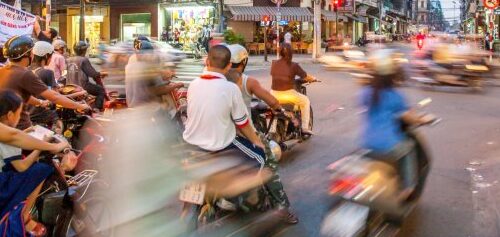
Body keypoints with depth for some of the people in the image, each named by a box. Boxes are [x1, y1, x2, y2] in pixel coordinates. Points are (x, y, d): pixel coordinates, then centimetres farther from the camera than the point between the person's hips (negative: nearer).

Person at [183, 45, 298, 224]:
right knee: (262, 157, 13)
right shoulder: (230, 88, -18)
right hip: (220, 146, -5)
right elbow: (242, 124, -9)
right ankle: (282, 206, 18)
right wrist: (258, 141, 8)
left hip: (191, 142, 5)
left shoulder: (193, 85, -4)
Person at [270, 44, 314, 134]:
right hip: (288, 95, -3)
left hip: (275, 95, 4)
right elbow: (306, 77, 3)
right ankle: (305, 127, 20)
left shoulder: (274, 64, 2)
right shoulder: (294, 65, -9)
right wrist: (313, 79, 25)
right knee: (306, 101, 24)